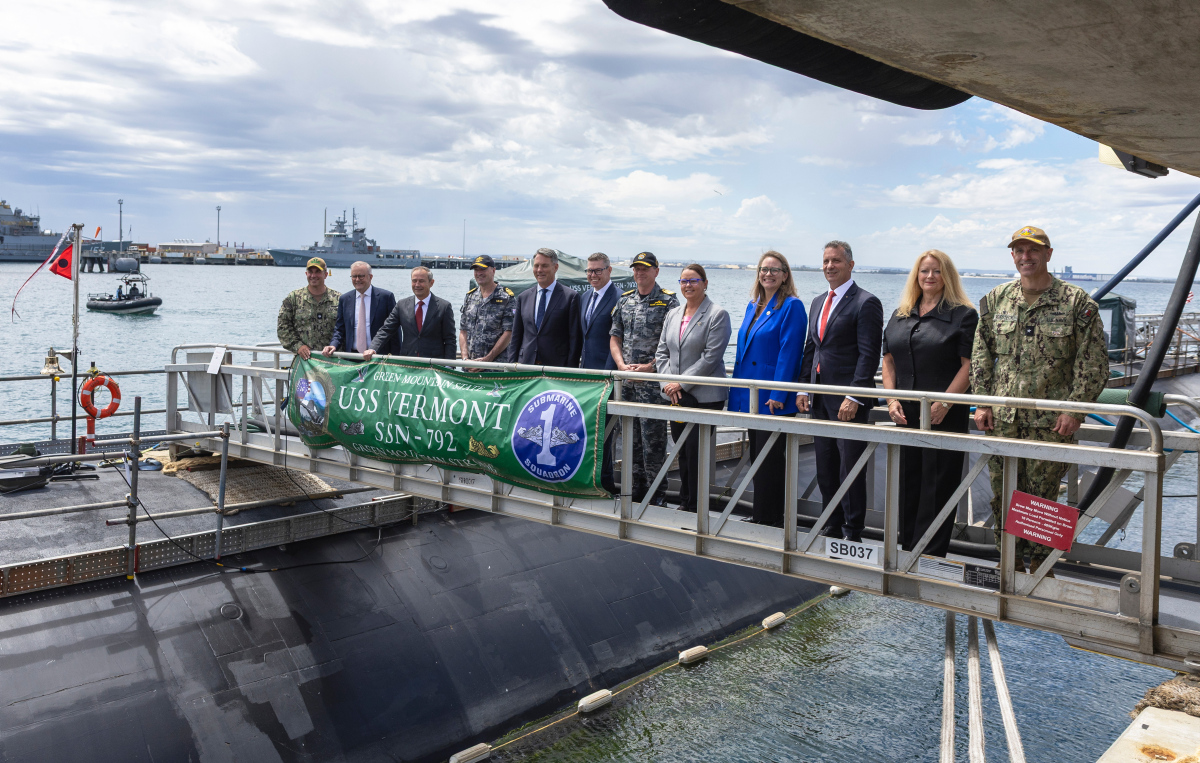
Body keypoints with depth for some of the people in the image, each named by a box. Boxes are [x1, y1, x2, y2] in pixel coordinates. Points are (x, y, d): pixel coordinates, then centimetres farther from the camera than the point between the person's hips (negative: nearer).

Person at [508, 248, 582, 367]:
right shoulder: (523, 297, 14)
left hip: (557, 366, -3)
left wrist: (570, 370, -9)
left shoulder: (571, 296, 0)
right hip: (526, 363, 3)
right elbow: (516, 336, 16)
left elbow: (575, 338, -3)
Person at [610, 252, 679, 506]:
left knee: (653, 438, -5)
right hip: (626, 381, 6)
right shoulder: (624, 301, 13)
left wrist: (649, 366, -14)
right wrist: (622, 364, -2)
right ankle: (636, 489, 20)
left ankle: (657, 493, 5)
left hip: (653, 381, -5)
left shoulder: (668, 301, -3)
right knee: (630, 437, 10)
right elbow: (614, 337, 15)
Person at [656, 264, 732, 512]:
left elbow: (711, 357, -13)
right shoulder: (672, 315, 15)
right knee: (683, 453, 11)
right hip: (676, 397, 6)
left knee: (697, 453, -6)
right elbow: (661, 352, 14)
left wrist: (681, 384, -14)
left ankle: (696, 506, 3)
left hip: (704, 396, -6)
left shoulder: (717, 314, -6)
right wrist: (667, 383, -2)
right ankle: (685, 503, 20)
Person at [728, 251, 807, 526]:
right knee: (756, 457, 13)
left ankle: (768, 517, 6)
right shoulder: (753, 307, 15)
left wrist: (778, 395, -21)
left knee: (770, 459, -3)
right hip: (751, 397, 8)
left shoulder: (792, 307, -9)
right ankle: (759, 516, 22)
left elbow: (789, 353, -15)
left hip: (775, 399, -8)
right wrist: (738, 394, 15)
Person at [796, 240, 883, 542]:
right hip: (821, 399, 8)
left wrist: (853, 398, -19)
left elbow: (869, 355, -14)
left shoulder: (866, 303, -8)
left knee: (850, 468, -2)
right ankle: (832, 527, 24)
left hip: (849, 401, -8)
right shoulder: (818, 302, 17)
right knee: (825, 468, 12)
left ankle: (853, 533, 8)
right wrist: (803, 388, 11)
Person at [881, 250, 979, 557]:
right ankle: (907, 552, 21)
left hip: (945, 417, -5)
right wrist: (892, 399, 0)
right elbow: (888, 361, 14)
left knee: (937, 486, -2)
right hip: (904, 415, 5)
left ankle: (930, 557, 5)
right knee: (907, 484, 11)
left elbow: (969, 366, -9)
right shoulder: (900, 316, 14)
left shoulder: (963, 315, -2)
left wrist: (943, 405, -16)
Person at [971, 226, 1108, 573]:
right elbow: (981, 354, 12)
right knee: (1003, 493, 9)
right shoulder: (996, 299, 8)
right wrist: (982, 402, 5)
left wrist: (1075, 410, -10)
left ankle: (1039, 564, 18)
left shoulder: (1077, 302, -3)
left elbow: (1093, 362, -3)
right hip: (1002, 418, 4)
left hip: (1050, 421, -3)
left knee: (1042, 495, 2)